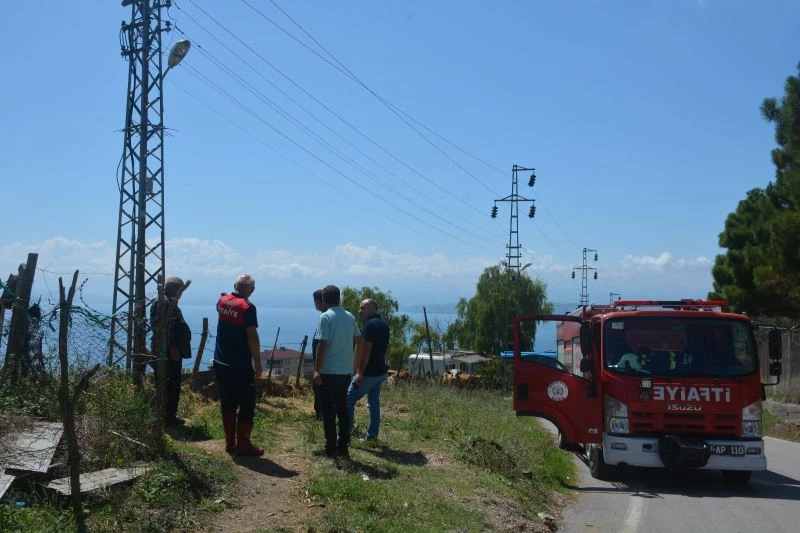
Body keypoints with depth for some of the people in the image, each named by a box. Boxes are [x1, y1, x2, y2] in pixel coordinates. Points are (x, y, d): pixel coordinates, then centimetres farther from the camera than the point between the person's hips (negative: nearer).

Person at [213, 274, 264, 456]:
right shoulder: (247, 307, -16)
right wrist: (258, 363, -14)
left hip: (221, 364, 7)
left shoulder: (222, 301, 3)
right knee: (247, 406, 2)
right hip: (241, 366, -7)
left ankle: (230, 442, 17)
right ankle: (243, 444, 2)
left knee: (227, 404, 13)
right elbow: (252, 337, -18)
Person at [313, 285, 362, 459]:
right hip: (346, 371, 6)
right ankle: (343, 447, 14)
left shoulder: (325, 317, -10)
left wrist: (317, 370, -14)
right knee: (342, 409, 12)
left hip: (328, 371, -6)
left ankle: (331, 449, 3)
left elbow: (322, 344, -16)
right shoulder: (350, 317, 8)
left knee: (329, 411, 1)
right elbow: (359, 340, 17)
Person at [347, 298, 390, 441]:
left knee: (349, 400, -1)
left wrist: (360, 373, -20)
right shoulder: (384, 324, 11)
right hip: (381, 371, 9)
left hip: (369, 372, -9)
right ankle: (372, 435, 15)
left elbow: (366, 350, -21)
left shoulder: (370, 325, -18)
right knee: (374, 403, 12)